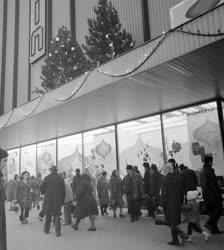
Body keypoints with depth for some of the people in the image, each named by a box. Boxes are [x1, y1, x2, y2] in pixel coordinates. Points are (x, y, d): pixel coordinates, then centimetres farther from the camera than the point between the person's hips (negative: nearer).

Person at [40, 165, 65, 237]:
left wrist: (45, 193, 23)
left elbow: (42, 189, 1)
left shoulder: (46, 178, -5)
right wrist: (62, 201, 9)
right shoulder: (61, 179, -3)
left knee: (48, 215, 17)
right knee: (57, 216, 7)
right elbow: (63, 191, 0)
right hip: (58, 200, 0)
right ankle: (58, 232, 4)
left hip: (48, 199, 0)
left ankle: (46, 230, 29)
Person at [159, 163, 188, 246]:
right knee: (174, 222, 15)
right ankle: (175, 240, 21)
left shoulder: (166, 178, -15)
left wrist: (162, 205, -11)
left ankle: (182, 235, -10)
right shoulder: (178, 177, 4)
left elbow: (164, 193, -15)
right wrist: (181, 202, 17)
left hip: (169, 203, -7)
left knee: (172, 222, 3)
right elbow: (182, 191, 9)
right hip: (177, 203, 7)